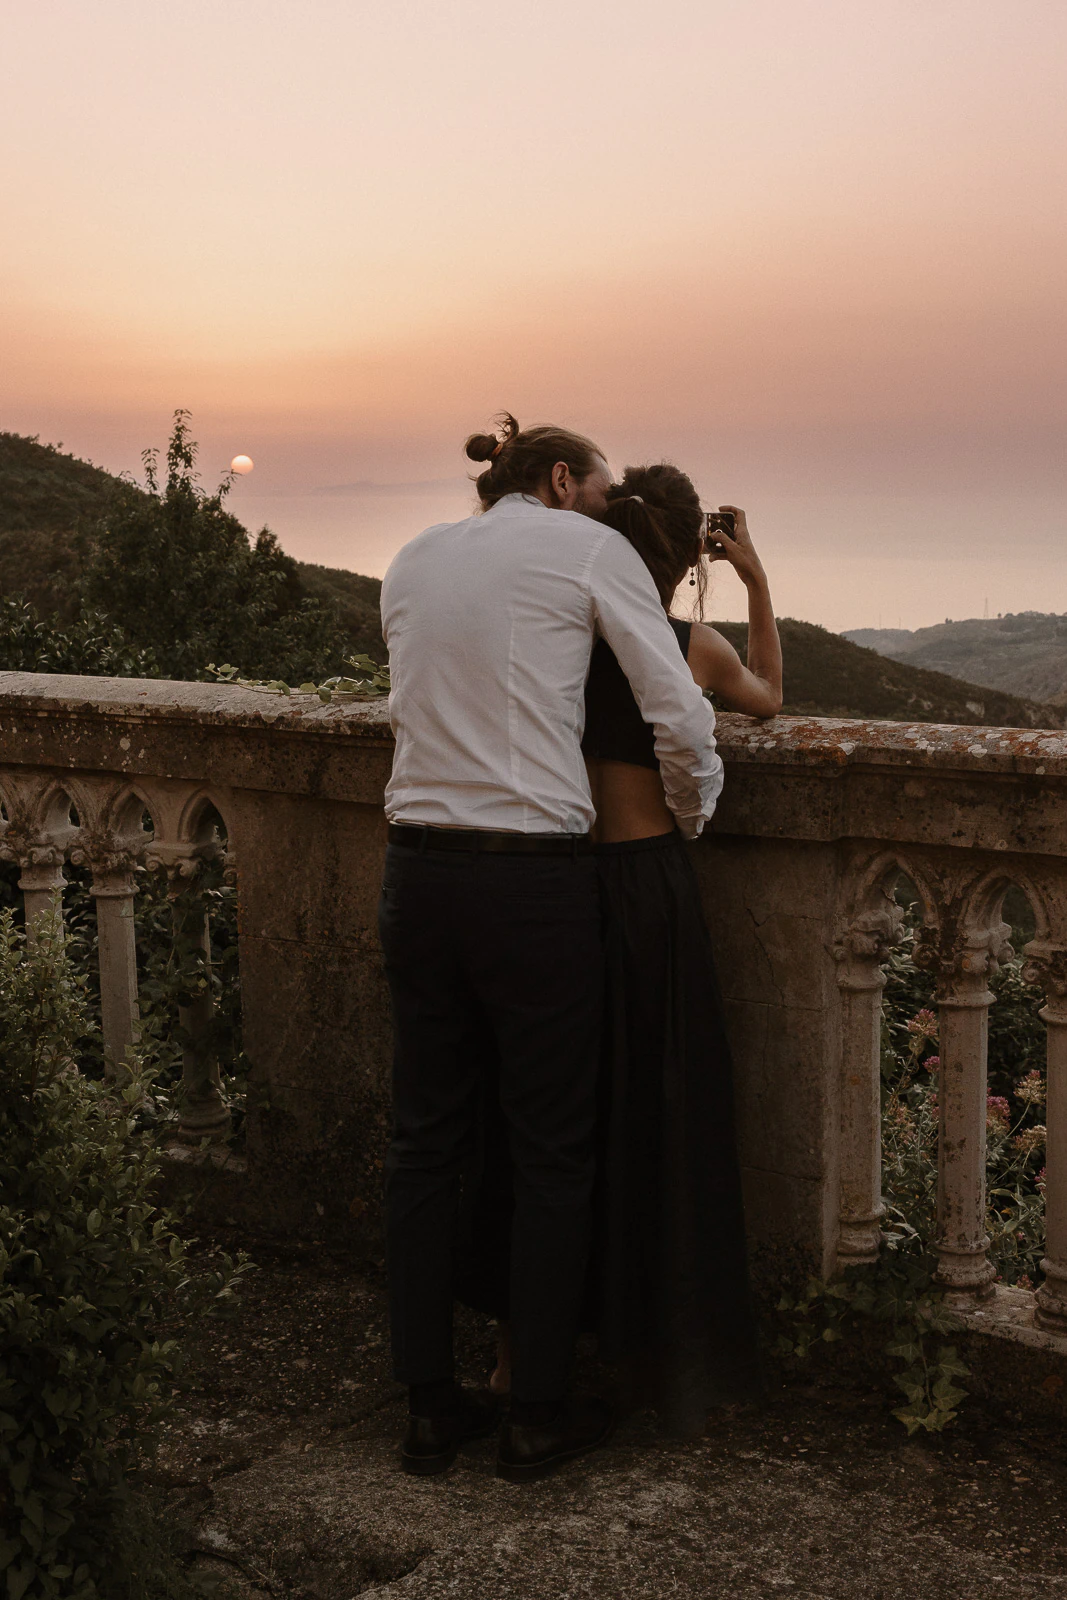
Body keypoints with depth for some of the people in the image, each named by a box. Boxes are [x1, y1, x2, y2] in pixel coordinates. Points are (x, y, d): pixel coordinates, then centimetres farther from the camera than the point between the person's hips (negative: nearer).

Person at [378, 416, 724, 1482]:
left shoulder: (413, 562, 14)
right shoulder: (589, 549, -1)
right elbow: (682, 720, -5)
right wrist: (692, 815, 13)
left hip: (418, 868, 6)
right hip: (536, 881, -5)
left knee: (424, 1141, 13)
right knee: (552, 1152, 8)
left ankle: (428, 1409, 22)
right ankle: (537, 1415, 19)